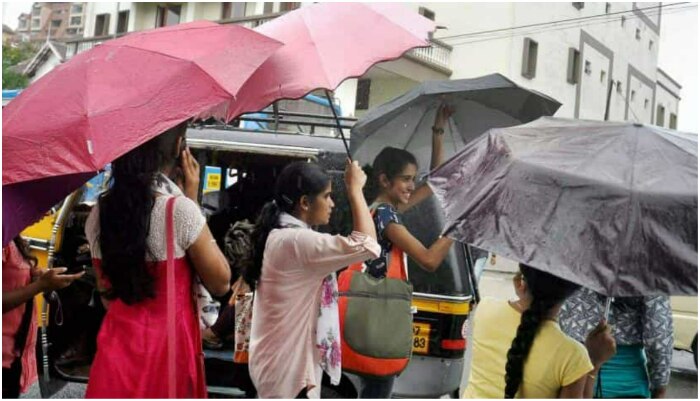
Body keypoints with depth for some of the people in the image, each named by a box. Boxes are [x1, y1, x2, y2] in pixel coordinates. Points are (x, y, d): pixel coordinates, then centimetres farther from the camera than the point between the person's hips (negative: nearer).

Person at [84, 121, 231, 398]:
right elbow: (220, 283, -4)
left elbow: (106, 294, 11)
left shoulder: (99, 213, 2)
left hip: (117, 347, 5)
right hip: (167, 347, -5)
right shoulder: (180, 210, -16)